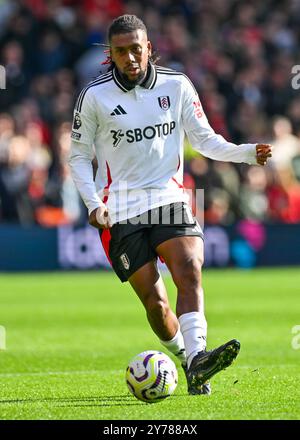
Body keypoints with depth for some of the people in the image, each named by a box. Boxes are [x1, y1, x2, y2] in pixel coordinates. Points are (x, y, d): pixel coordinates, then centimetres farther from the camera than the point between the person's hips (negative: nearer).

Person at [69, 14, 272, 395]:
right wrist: (93, 204, -8)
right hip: (120, 212, -1)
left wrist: (246, 152, -9)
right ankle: (185, 358, 14)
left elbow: (205, 139, 9)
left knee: (190, 272, -23)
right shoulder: (94, 96, -2)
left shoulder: (176, 86, 4)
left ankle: (197, 358, -37)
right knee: (153, 299, -7)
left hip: (168, 199, 1)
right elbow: (79, 155, 5)